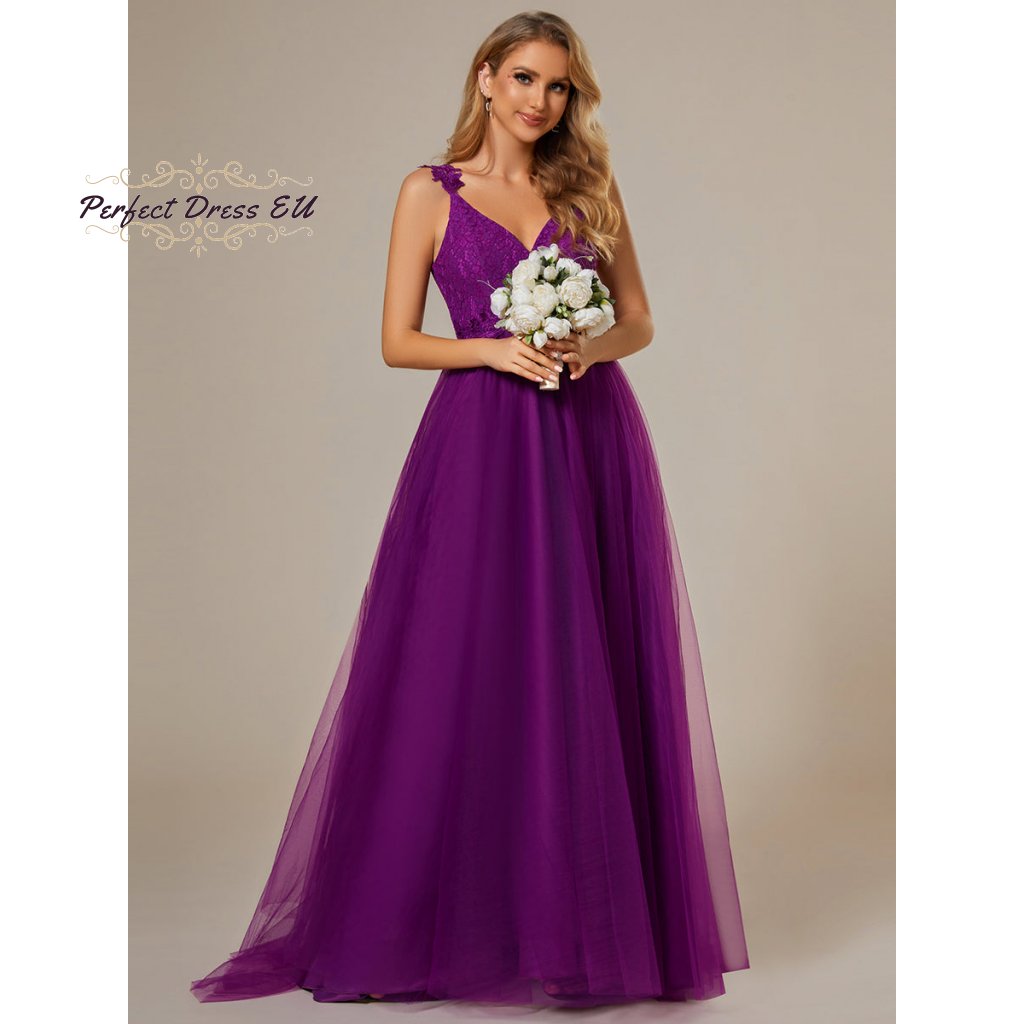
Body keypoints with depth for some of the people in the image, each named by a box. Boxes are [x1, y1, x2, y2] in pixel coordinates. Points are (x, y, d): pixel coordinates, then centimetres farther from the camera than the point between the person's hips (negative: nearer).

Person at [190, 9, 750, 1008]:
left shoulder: (589, 187, 12)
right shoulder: (430, 191, 5)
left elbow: (638, 316, 13)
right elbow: (398, 342, 2)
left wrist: (592, 347, -8)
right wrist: (494, 349, -13)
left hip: (591, 442, 3)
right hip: (479, 446, -2)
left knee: (590, 678, 3)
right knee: (467, 675, -2)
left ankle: (583, 917, 16)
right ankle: (462, 920, 13)